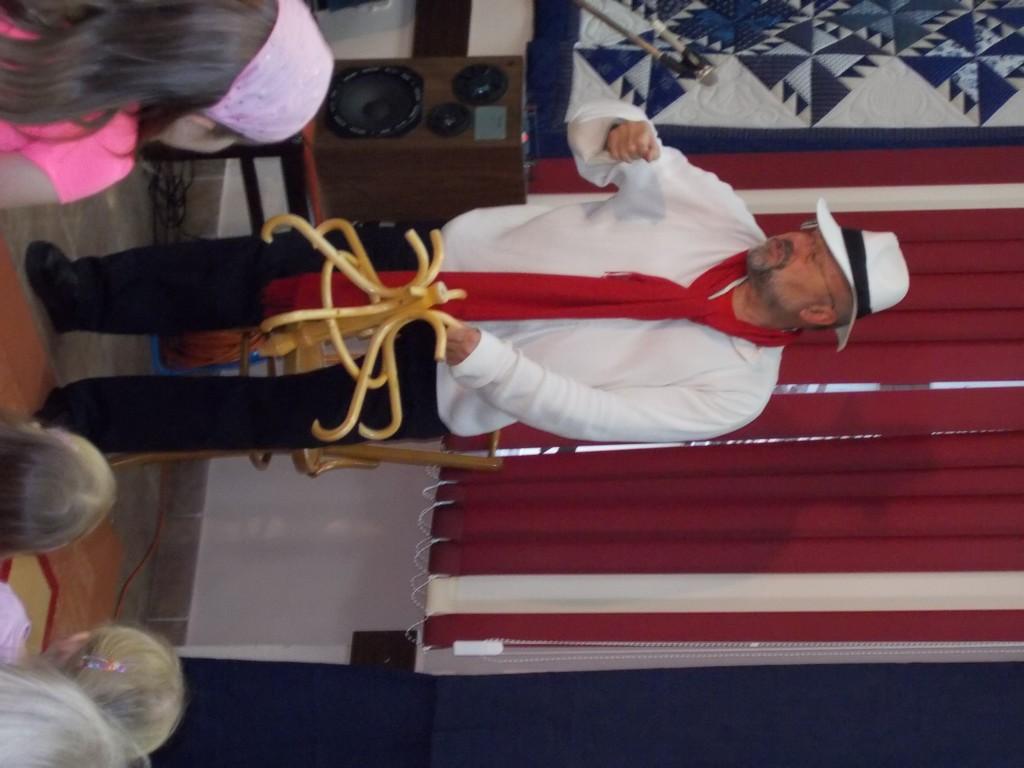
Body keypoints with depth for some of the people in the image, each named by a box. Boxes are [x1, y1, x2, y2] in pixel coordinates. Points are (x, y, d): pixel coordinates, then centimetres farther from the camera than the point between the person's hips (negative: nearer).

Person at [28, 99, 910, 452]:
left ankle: (83, 418, 8)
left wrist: (481, 356, -31)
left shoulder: (731, 388, -14)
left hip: (450, 389, -3)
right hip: (449, 251, 4)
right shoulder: (726, 215, -3)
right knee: (263, 269, -6)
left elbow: (580, 411, -21)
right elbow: (585, 130, -2)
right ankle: (81, 294, 8)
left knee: (264, 412, -5)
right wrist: (625, 134, -26)